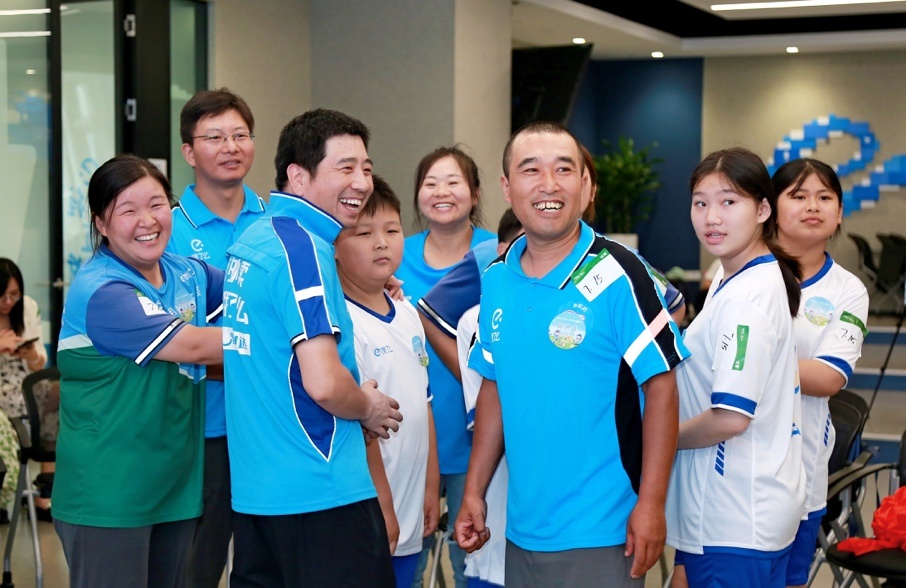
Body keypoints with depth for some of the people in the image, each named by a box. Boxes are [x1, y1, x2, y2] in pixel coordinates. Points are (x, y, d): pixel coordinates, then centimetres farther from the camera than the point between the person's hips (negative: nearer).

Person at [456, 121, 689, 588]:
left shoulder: (616, 275, -13)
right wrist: (474, 491, 9)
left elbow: (661, 387, -11)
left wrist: (651, 504, -14)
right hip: (522, 528, 5)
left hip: (601, 533, -5)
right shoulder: (496, 280, 4)